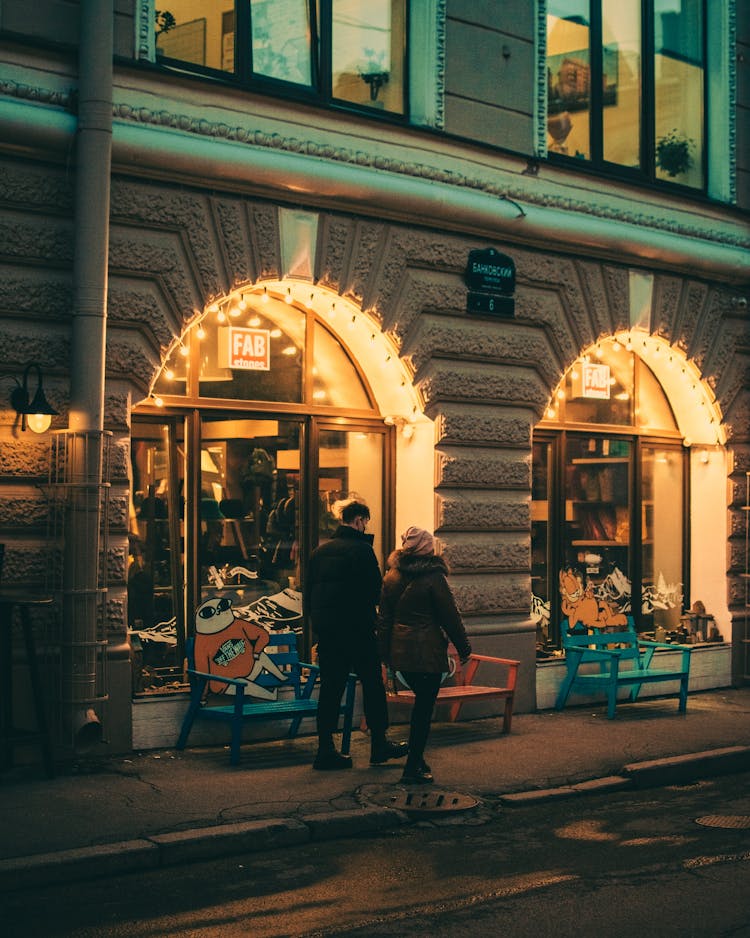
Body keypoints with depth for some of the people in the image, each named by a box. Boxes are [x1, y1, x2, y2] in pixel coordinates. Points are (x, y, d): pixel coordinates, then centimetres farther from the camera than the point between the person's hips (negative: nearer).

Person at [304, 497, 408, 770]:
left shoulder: (320, 551, 10)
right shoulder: (362, 549, -10)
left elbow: (307, 593, 13)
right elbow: (375, 591, -10)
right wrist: (369, 616, 9)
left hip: (326, 632, 6)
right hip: (357, 630, -6)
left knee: (330, 688, 8)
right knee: (372, 685, 6)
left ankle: (326, 749, 6)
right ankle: (379, 745, 12)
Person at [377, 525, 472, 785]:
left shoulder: (391, 576, 6)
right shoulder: (433, 577, -13)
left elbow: (384, 617, 11)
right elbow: (450, 616, -8)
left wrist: (386, 652, 17)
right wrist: (463, 647, 2)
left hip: (399, 651, 7)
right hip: (428, 652, -6)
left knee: (422, 702, 21)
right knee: (424, 707, 0)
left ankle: (416, 759, 24)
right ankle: (413, 768, 0)